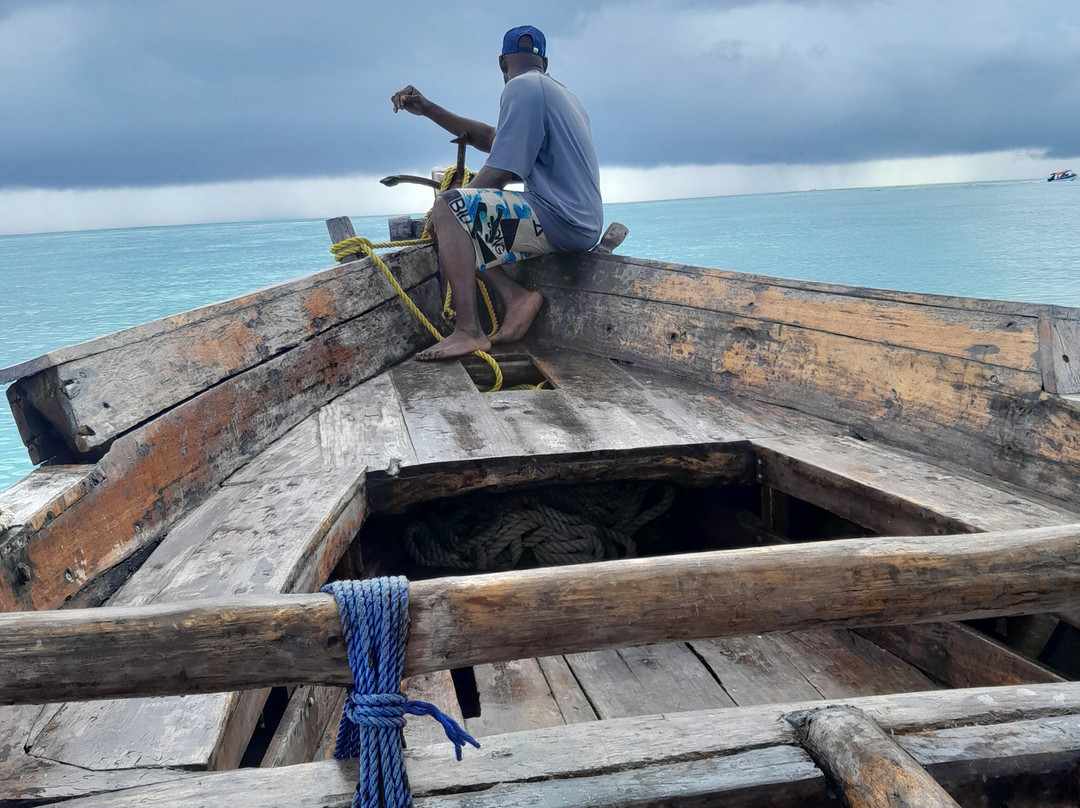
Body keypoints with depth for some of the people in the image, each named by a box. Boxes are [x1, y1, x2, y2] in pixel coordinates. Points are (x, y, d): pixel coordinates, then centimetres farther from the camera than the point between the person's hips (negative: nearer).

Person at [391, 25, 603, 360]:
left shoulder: (521, 87, -8)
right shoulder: (557, 92, 23)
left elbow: (498, 174, -14)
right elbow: (492, 138, 21)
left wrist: (452, 205, 1)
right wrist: (427, 109, 18)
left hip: (560, 221, -10)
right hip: (580, 222, 10)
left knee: (448, 208, -17)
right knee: (465, 228, 15)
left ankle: (469, 331, -24)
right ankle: (515, 295, -1)